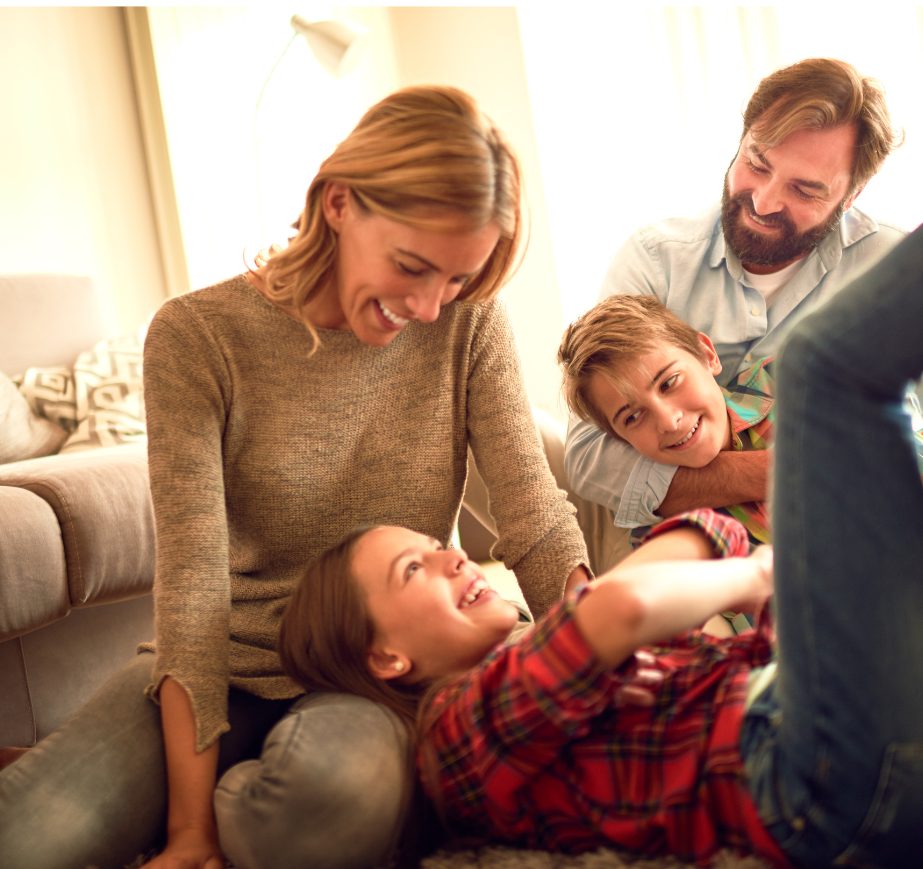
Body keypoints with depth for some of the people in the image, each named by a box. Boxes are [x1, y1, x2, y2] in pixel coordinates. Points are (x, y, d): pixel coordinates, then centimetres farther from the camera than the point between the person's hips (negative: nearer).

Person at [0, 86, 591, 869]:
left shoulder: (471, 323, -4)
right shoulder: (199, 335, -10)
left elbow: (537, 524, -8)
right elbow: (192, 578, -18)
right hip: (232, 669, 0)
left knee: (343, 788, -35)